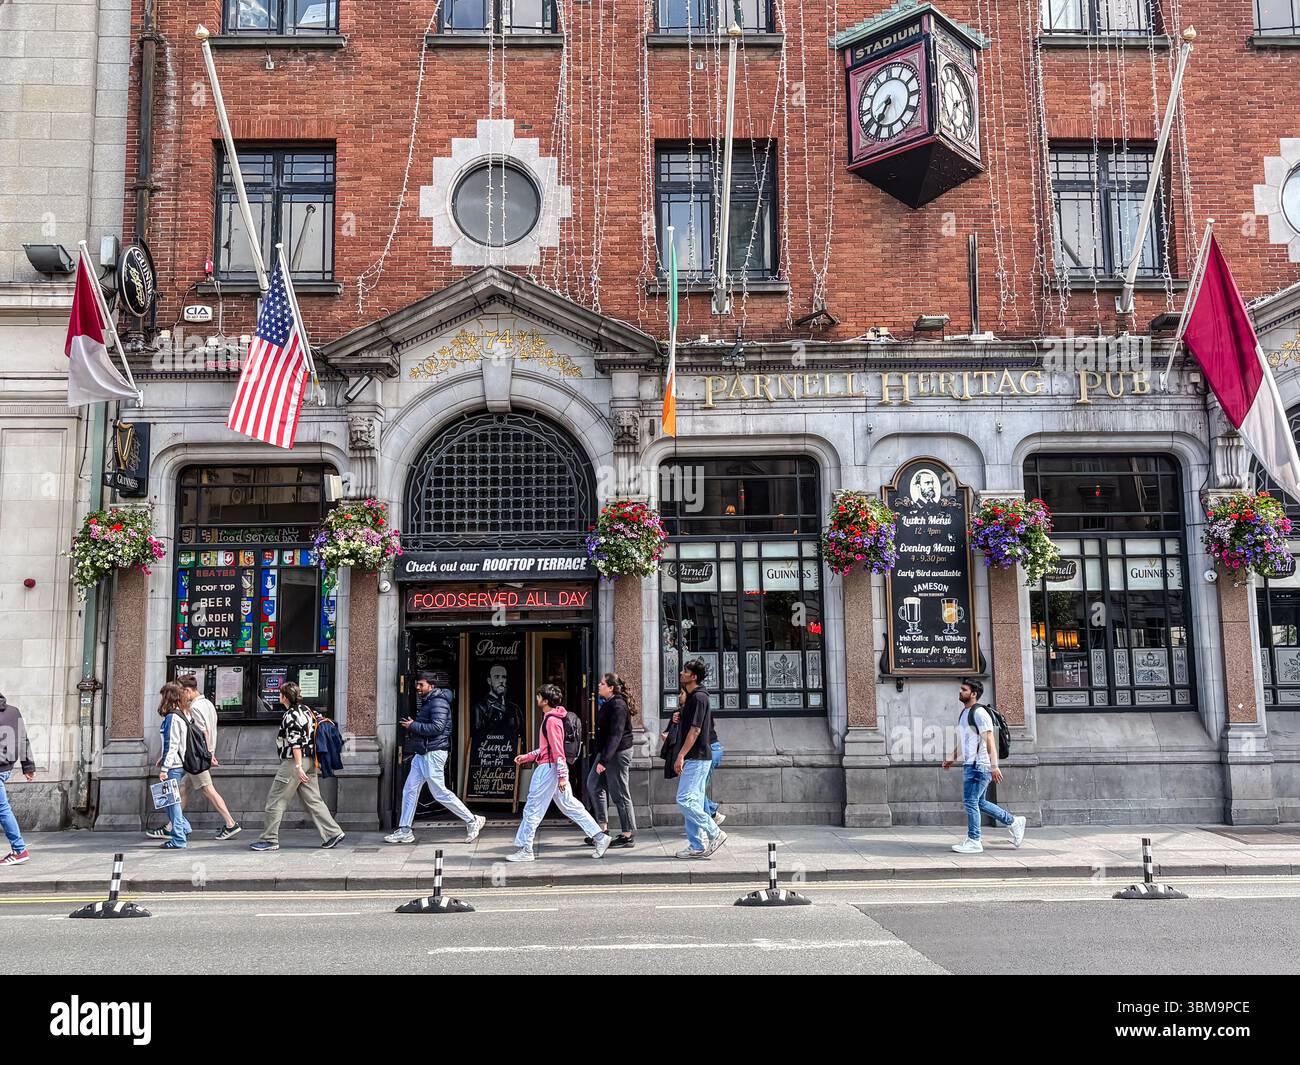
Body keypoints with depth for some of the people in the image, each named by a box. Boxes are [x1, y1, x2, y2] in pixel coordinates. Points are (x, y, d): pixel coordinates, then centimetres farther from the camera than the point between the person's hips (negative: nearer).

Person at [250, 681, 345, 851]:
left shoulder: (290, 716, -14)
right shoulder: (305, 710, 12)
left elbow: (296, 743, -21)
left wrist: (298, 766, -24)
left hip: (294, 761, -9)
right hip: (310, 761, 9)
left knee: (275, 801, 1)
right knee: (313, 800, 9)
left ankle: (269, 840, 5)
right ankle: (333, 833, 4)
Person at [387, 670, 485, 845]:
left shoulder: (438, 702, -14)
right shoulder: (427, 701, 18)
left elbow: (437, 727, -24)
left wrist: (413, 725, -16)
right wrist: (412, 726, 6)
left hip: (433, 753, -10)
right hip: (422, 753, 10)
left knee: (440, 792, -5)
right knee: (409, 790, 8)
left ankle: (472, 821, 4)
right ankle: (404, 831, 13)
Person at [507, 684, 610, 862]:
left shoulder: (551, 720, -15)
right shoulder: (551, 718, 16)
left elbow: (557, 749, -19)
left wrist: (562, 776, -21)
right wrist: (527, 757, 21)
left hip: (548, 768, -10)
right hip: (554, 769, 10)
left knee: (533, 809, -2)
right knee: (569, 805, 12)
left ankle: (525, 850, 5)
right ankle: (600, 837, 12)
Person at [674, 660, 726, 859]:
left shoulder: (699, 697, -15)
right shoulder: (692, 697, 16)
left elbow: (695, 730, -20)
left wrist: (681, 756, -20)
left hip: (697, 758, -10)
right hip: (694, 758, 10)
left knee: (684, 800, -12)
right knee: (693, 803, 9)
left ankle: (714, 834, -3)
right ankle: (697, 846, 13)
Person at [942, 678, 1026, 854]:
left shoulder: (979, 713, -13)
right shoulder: (963, 713, 17)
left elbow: (989, 740, -18)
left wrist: (994, 766, -24)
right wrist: (952, 758, 23)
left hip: (980, 765, -10)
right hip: (970, 765, 10)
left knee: (970, 802, -7)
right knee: (980, 803, 14)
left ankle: (973, 842, 1)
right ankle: (1013, 822, 27)